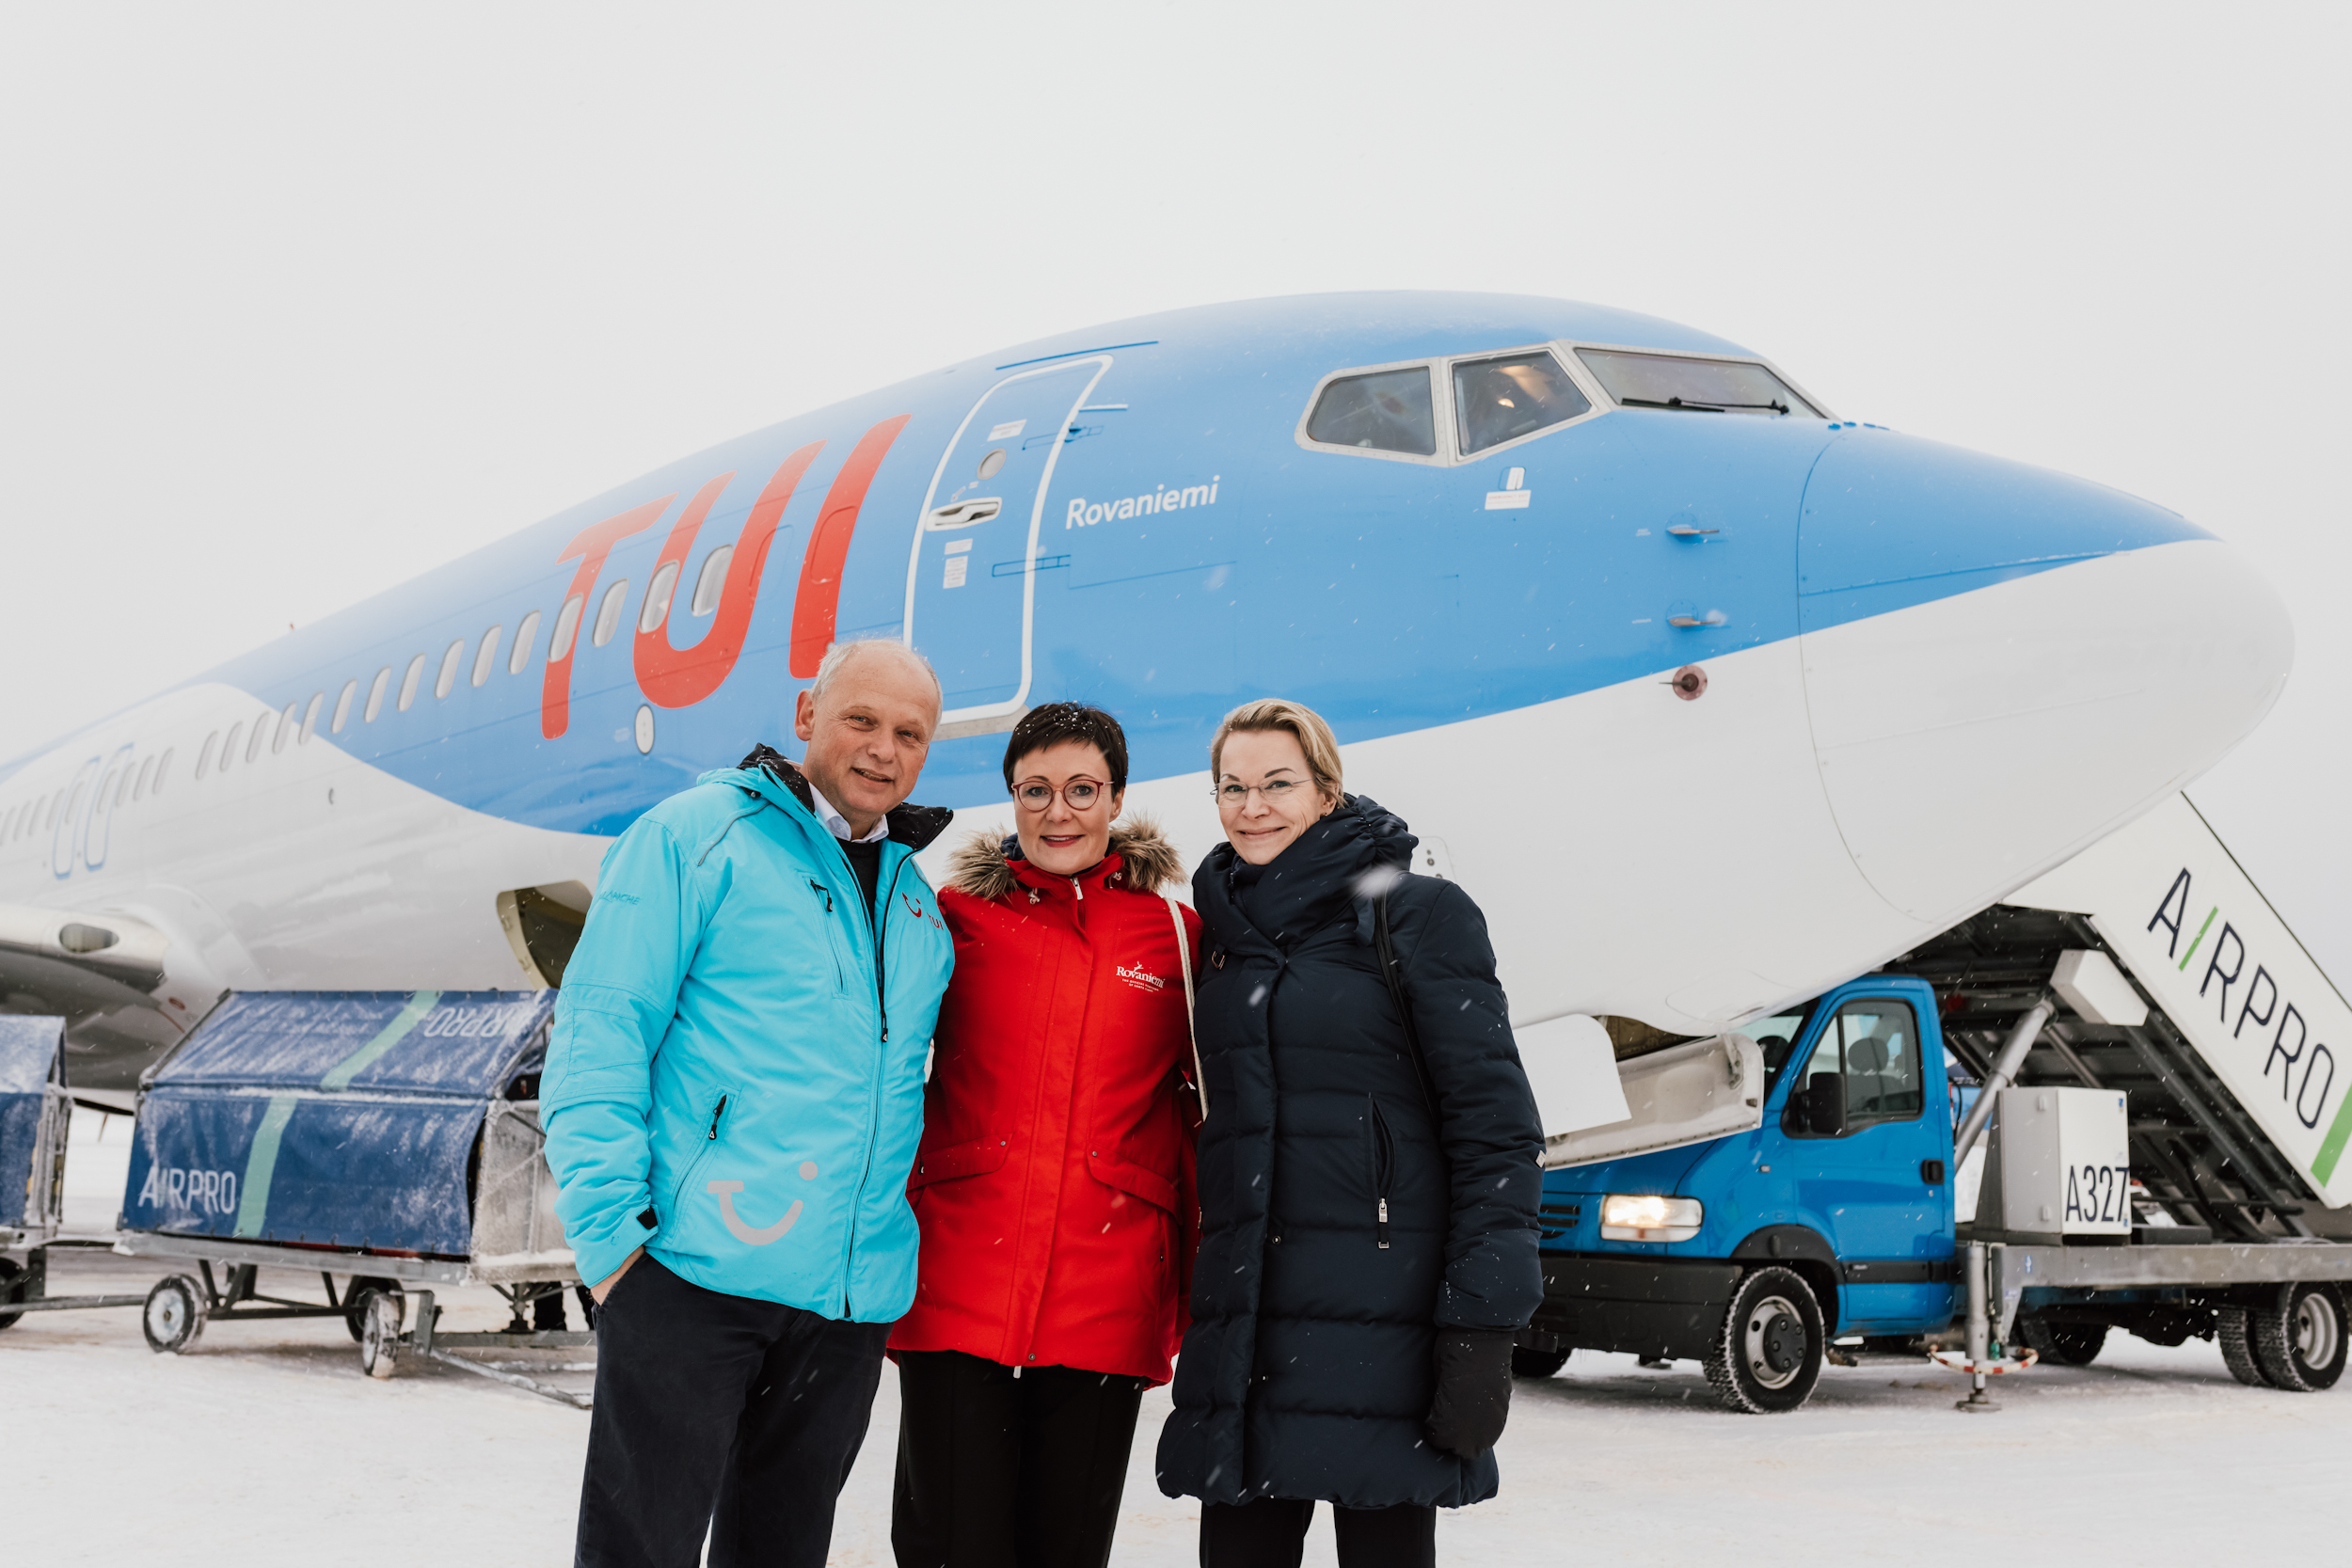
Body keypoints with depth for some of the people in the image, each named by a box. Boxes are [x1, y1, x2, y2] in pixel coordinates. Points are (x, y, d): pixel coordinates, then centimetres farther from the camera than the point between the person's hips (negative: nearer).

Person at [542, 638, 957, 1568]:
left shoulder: (919, 906, 16)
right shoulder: (699, 838, -3)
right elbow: (597, 1034, -9)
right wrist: (611, 1226, -15)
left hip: (854, 1298, 6)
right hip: (693, 1275, -6)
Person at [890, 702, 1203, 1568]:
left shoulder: (1177, 935, 7)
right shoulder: (958, 914, 7)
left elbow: (1202, 1122, 11)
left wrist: (1198, 1298, 9)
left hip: (1106, 1306, 1)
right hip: (956, 1295, 0)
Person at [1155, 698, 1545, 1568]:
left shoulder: (1418, 914, -3)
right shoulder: (1227, 931, 15)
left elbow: (1496, 1127, -9)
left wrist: (1482, 1324, -16)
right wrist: (1206, 1314, 16)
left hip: (1381, 1329, -5)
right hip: (1246, 1323, 5)